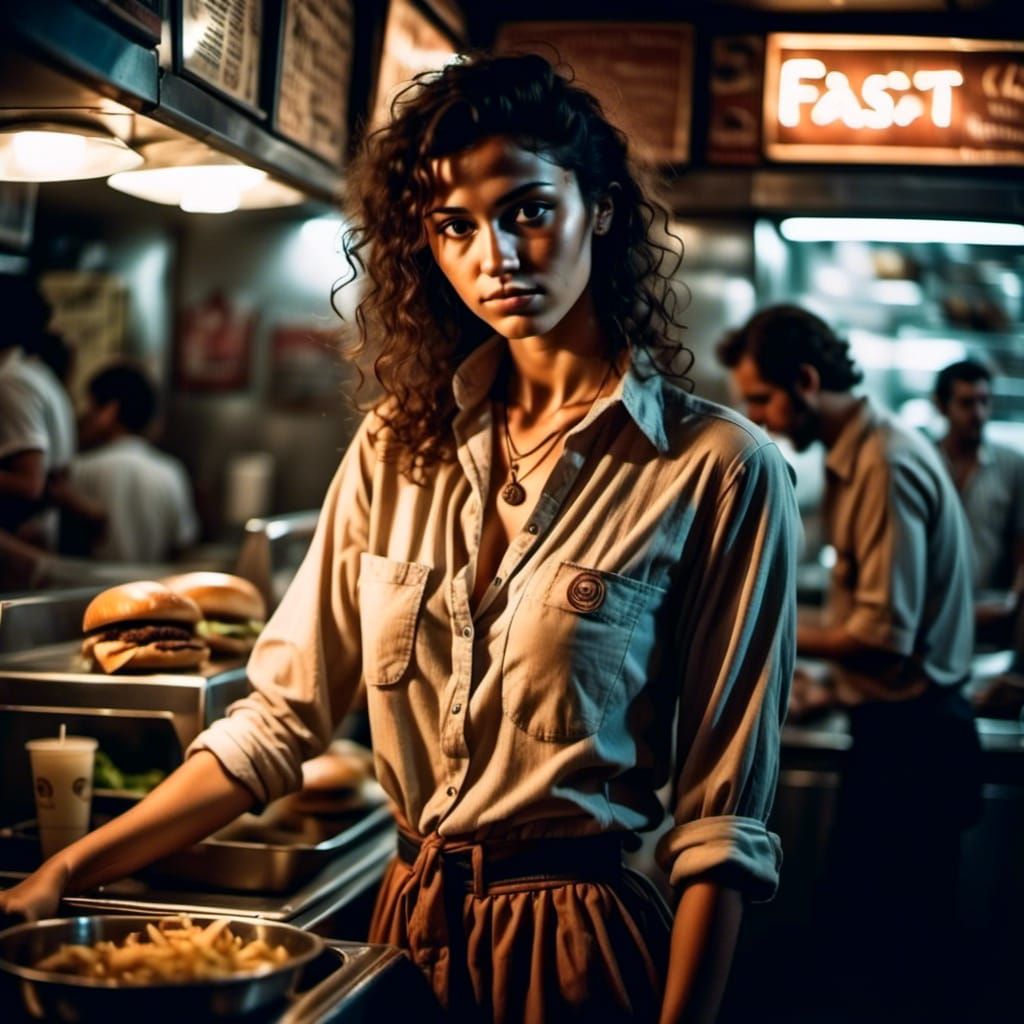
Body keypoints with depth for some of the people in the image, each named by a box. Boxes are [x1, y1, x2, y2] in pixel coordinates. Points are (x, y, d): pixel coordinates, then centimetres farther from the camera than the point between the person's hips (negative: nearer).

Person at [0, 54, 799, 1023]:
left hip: (577, 943, -4)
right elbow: (281, 714, 0)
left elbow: (721, 814, -12)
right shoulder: (397, 448, 0)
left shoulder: (718, 468, -13)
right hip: (408, 926, 5)